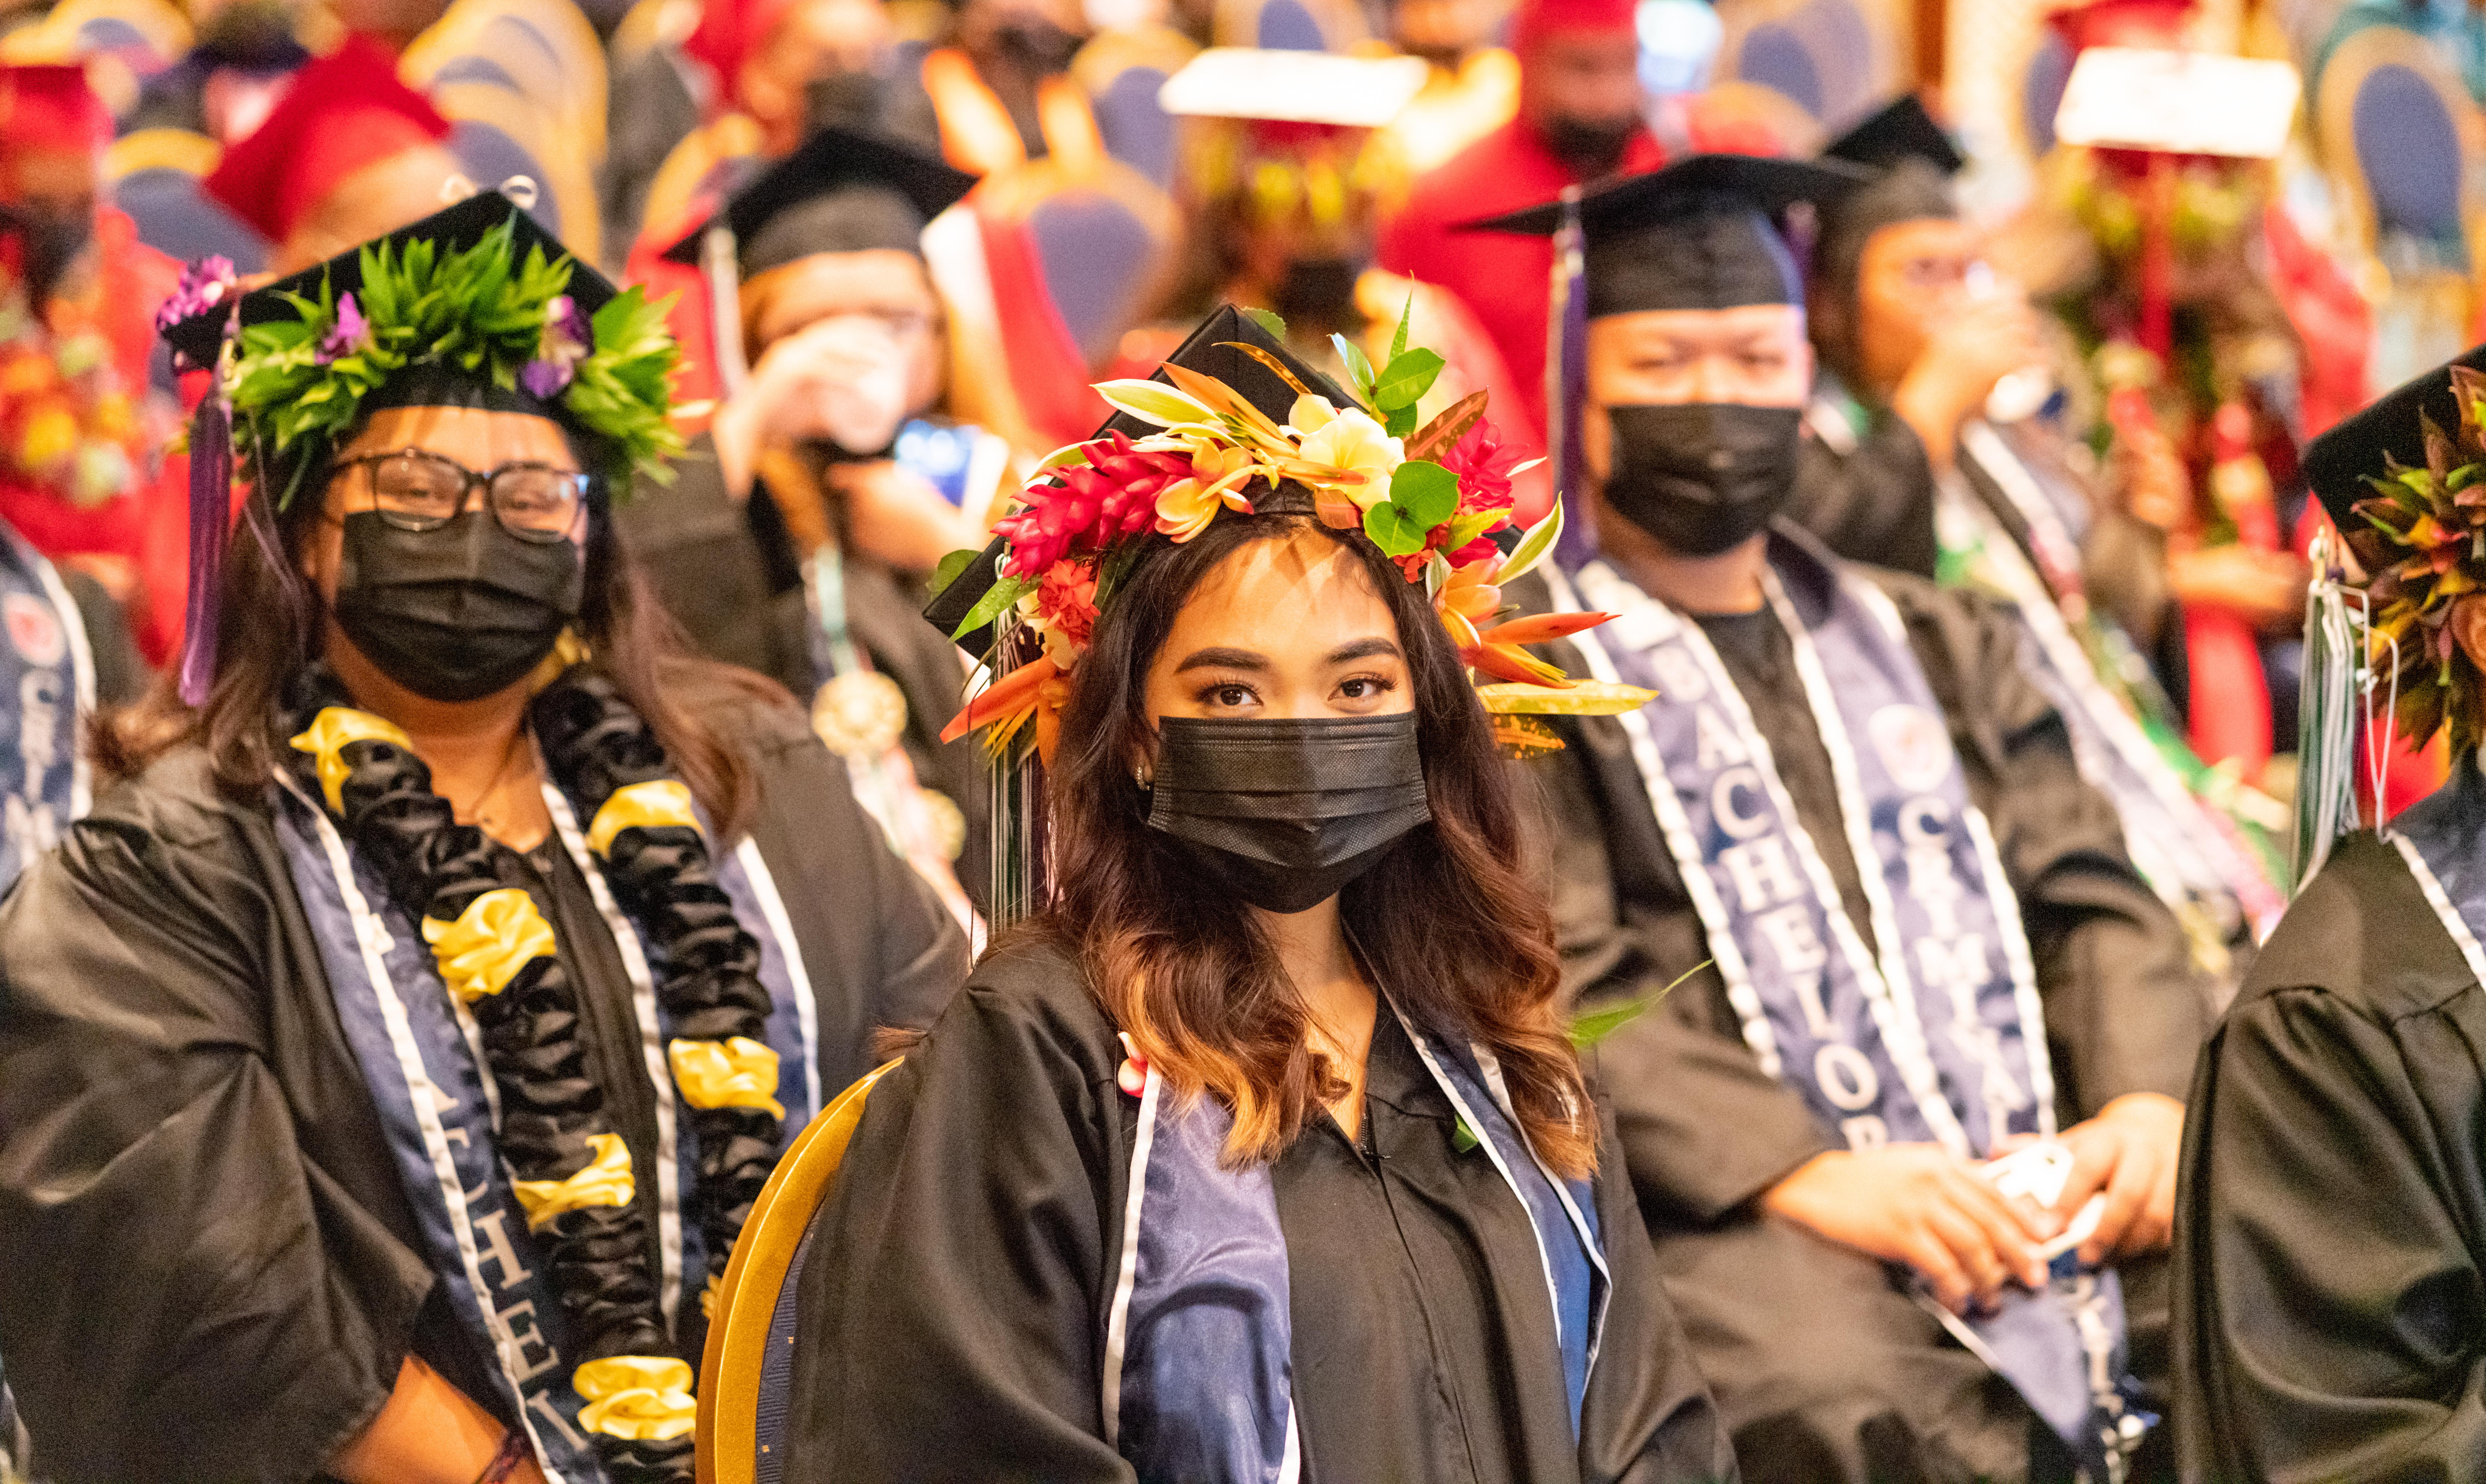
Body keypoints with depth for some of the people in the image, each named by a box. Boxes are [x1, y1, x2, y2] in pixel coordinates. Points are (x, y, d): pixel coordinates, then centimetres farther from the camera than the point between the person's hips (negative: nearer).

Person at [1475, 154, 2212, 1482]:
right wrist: (1802, 1176, -19)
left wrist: (2147, 1100, -3)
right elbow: (1549, 991, -6)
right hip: (1726, 1224, -5)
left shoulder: (1936, 647, 27)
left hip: (2047, 1207, 5)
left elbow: (2088, 899, 19)